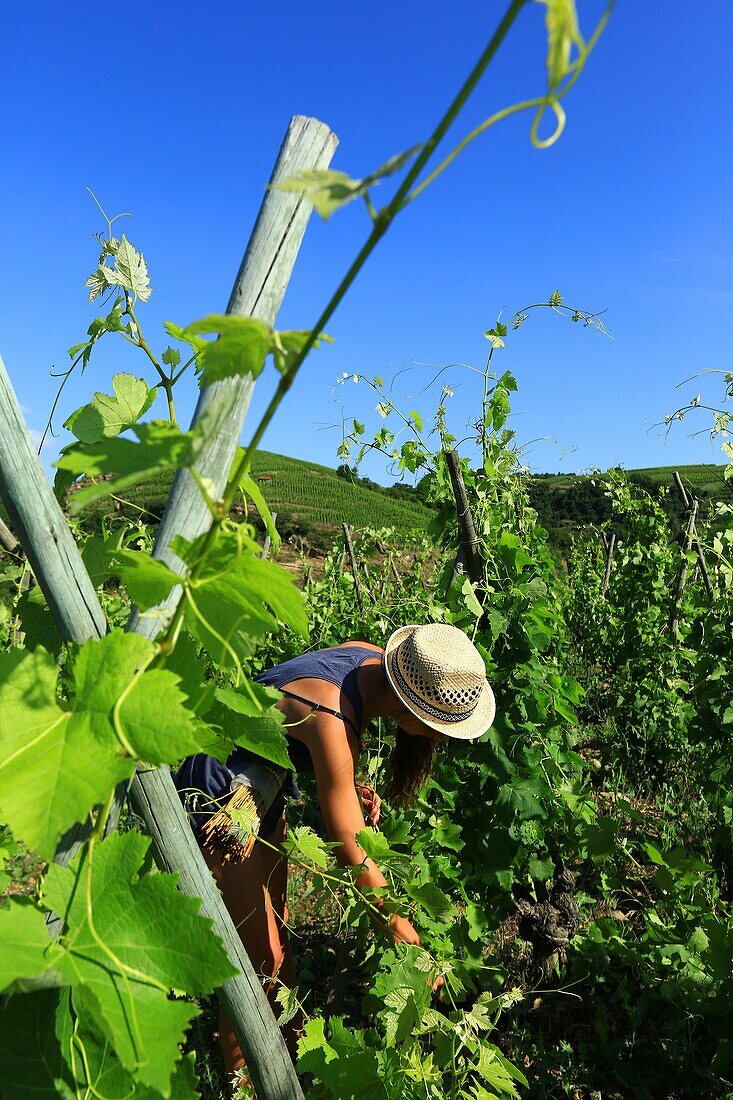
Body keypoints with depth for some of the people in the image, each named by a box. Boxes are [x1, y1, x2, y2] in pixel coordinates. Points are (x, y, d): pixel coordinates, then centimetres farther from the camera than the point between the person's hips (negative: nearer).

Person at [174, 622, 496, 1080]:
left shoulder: (373, 658, -14)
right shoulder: (334, 724, -37)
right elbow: (351, 853, -25)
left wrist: (352, 786, -6)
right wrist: (403, 932, -12)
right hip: (218, 800, -8)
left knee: (276, 925, 20)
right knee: (258, 956, 2)